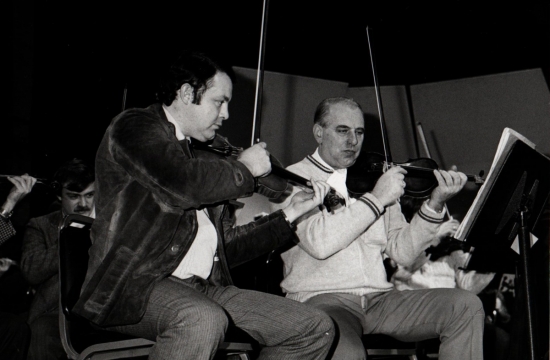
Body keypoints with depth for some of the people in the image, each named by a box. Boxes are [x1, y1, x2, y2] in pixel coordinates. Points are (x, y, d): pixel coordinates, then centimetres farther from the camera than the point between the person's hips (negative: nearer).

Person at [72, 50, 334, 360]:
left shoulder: (200, 158, 23)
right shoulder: (134, 126, 0)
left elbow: (225, 246, 22)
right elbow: (184, 184, -21)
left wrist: (289, 215, 17)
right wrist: (243, 169, -3)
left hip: (204, 288, 8)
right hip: (135, 286, -8)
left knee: (317, 328, -2)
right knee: (204, 320, -41)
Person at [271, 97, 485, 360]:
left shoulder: (374, 180, 20)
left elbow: (402, 252, 10)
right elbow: (318, 242, -16)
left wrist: (434, 205, -3)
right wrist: (376, 199, -13)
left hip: (379, 298, 6)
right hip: (321, 299, -5)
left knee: (466, 306, -14)